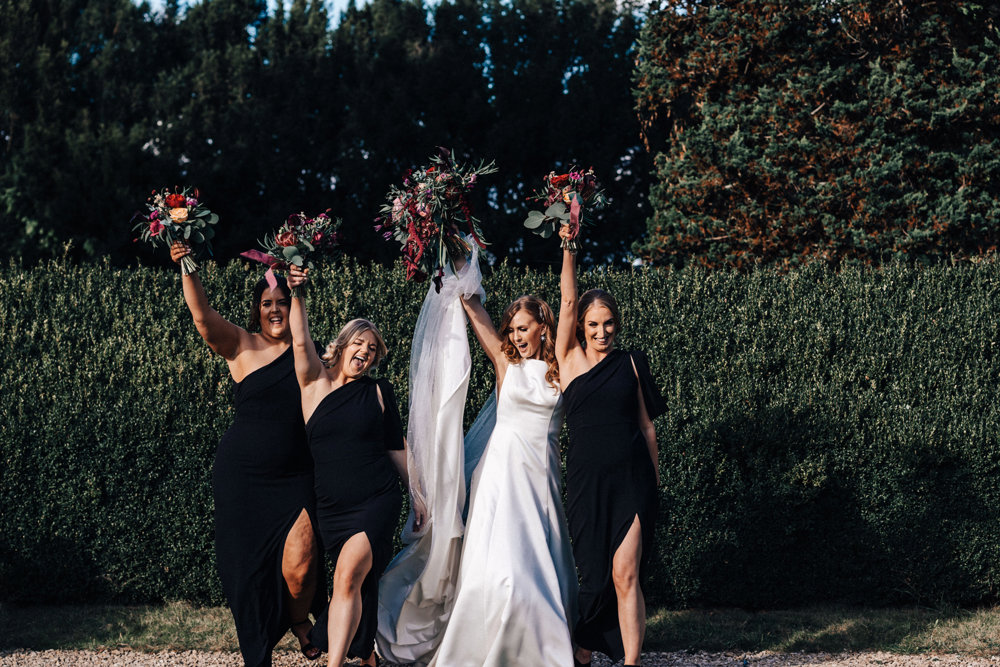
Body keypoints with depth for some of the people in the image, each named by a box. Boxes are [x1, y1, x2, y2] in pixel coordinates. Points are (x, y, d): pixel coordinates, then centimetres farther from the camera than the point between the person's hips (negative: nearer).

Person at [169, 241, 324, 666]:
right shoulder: (241, 346, 0)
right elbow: (203, 317, -18)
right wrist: (188, 268, -30)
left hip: (295, 478, 1)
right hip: (241, 475, -1)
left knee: (299, 564, -12)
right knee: (247, 565, 5)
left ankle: (300, 620, 22)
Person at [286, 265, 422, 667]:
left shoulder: (379, 392, 7)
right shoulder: (316, 383, 6)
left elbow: (396, 448, 13)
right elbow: (300, 342, -11)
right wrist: (296, 294, -25)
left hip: (378, 500, -2)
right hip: (332, 508, 2)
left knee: (348, 574, -22)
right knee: (359, 589, 10)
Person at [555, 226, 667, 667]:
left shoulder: (630, 363, 8)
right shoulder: (570, 361, 7)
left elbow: (647, 424, 11)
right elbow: (568, 301, -2)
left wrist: (653, 478, 10)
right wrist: (569, 249, -10)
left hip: (631, 480, 0)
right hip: (586, 479, 1)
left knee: (625, 575, -7)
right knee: (594, 574, 5)